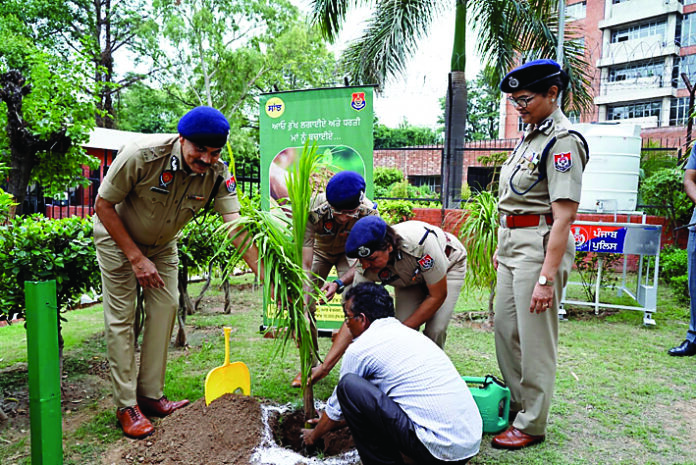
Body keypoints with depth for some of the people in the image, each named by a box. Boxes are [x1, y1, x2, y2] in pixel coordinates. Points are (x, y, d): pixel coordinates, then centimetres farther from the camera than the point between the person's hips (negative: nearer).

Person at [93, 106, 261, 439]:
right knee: (121, 317, -4)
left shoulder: (217, 173, -23)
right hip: (117, 236, -4)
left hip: (162, 244, 4)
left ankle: (151, 395, 15)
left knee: (165, 308, 1)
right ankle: (126, 405, 7)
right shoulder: (142, 155, -33)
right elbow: (103, 205, -21)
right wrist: (136, 258, -22)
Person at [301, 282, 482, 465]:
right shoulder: (409, 333, 19)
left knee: (349, 385, -7)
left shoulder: (360, 349, -5)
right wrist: (334, 421, 42)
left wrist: (313, 436, 32)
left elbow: (337, 406, 12)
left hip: (440, 449, -9)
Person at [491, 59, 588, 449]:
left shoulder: (563, 140, -14)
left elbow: (564, 216, -21)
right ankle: (516, 406, 34)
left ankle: (531, 424, 18)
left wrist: (547, 276, -25)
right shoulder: (531, 135, 14)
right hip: (513, 243, 9)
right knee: (505, 330, 16)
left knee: (535, 338, 1)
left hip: (541, 245, -9)